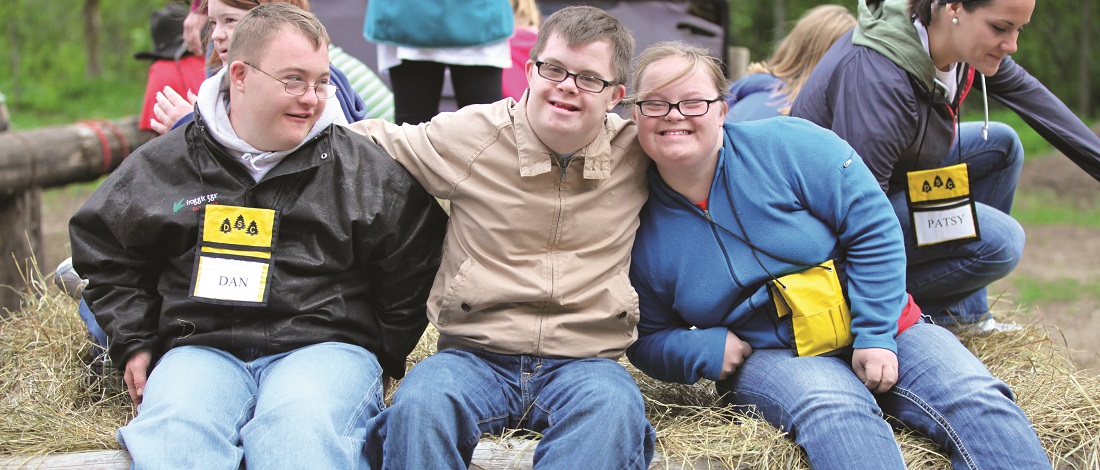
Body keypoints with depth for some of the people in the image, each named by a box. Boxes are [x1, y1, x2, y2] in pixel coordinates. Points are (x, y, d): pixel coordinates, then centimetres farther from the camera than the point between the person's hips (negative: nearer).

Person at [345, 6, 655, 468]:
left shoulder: (638, 153, 6)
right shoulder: (469, 135, 2)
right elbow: (367, 141, 15)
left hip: (582, 362, 1)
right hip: (474, 355, 0)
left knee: (614, 408, -37)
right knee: (420, 404, -36)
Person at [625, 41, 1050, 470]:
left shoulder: (786, 146, -9)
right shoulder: (640, 233, -2)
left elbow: (874, 228, -8)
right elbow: (649, 337, 11)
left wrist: (875, 334, -15)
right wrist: (706, 350, -12)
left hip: (875, 326, 1)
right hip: (769, 356, -1)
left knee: (980, 401, -23)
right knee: (834, 412, -37)